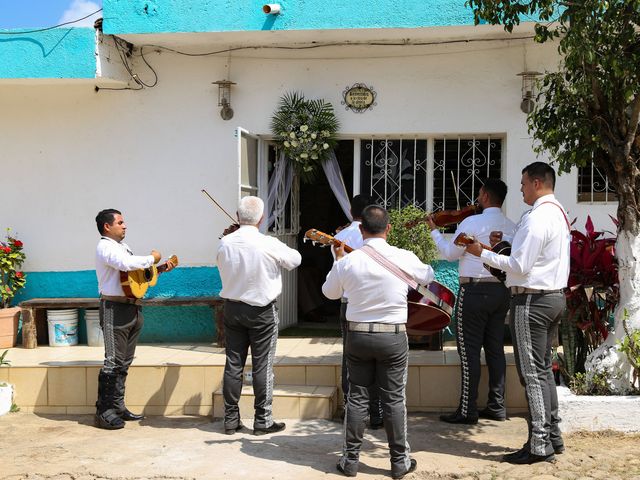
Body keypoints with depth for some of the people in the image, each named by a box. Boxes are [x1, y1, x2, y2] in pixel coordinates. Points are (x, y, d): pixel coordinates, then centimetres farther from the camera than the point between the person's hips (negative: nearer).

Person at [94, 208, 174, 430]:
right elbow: (126, 264, -27)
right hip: (115, 308, -10)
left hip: (132, 308, 10)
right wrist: (152, 258, -15)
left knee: (125, 361, 13)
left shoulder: (123, 247, 22)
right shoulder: (105, 247, -9)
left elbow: (138, 271, 29)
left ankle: (117, 406, 20)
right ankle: (104, 412, -3)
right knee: (114, 362, -9)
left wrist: (161, 268, 19)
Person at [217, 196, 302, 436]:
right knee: (262, 366, 4)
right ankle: (262, 421, 11)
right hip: (262, 311, -4)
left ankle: (231, 419, 17)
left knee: (233, 364, 9)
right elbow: (295, 259, -1)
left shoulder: (224, 243, -7)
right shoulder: (269, 245, -17)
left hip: (232, 308, 4)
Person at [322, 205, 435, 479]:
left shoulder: (347, 261, -8)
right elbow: (428, 276, 12)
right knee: (394, 400, 7)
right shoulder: (404, 258, -9)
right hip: (393, 336, -1)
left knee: (357, 398, 10)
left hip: (358, 335, 1)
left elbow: (330, 292, 10)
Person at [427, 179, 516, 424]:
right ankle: (497, 406, 19)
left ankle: (467, 410, 2)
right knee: (495, 349, 13)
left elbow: (450, 253, -4)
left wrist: (434, 230, 10)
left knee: (469, 351, -1)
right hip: (502, 291, 7)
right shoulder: (511, 226, 6)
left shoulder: (471, 222, -12)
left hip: (475, 290, -7)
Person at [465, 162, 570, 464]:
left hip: (532, 300, -10)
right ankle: (553, 436, 25)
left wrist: (483, 254, -10)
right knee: (543, 368, 17)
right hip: (555, 296, 10)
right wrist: (509, 248, 11)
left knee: (532, 373, -4)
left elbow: (520, 266, -19)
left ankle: (539, 445, 1)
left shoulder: (537, 217, -18)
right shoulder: (558, 213, 13)